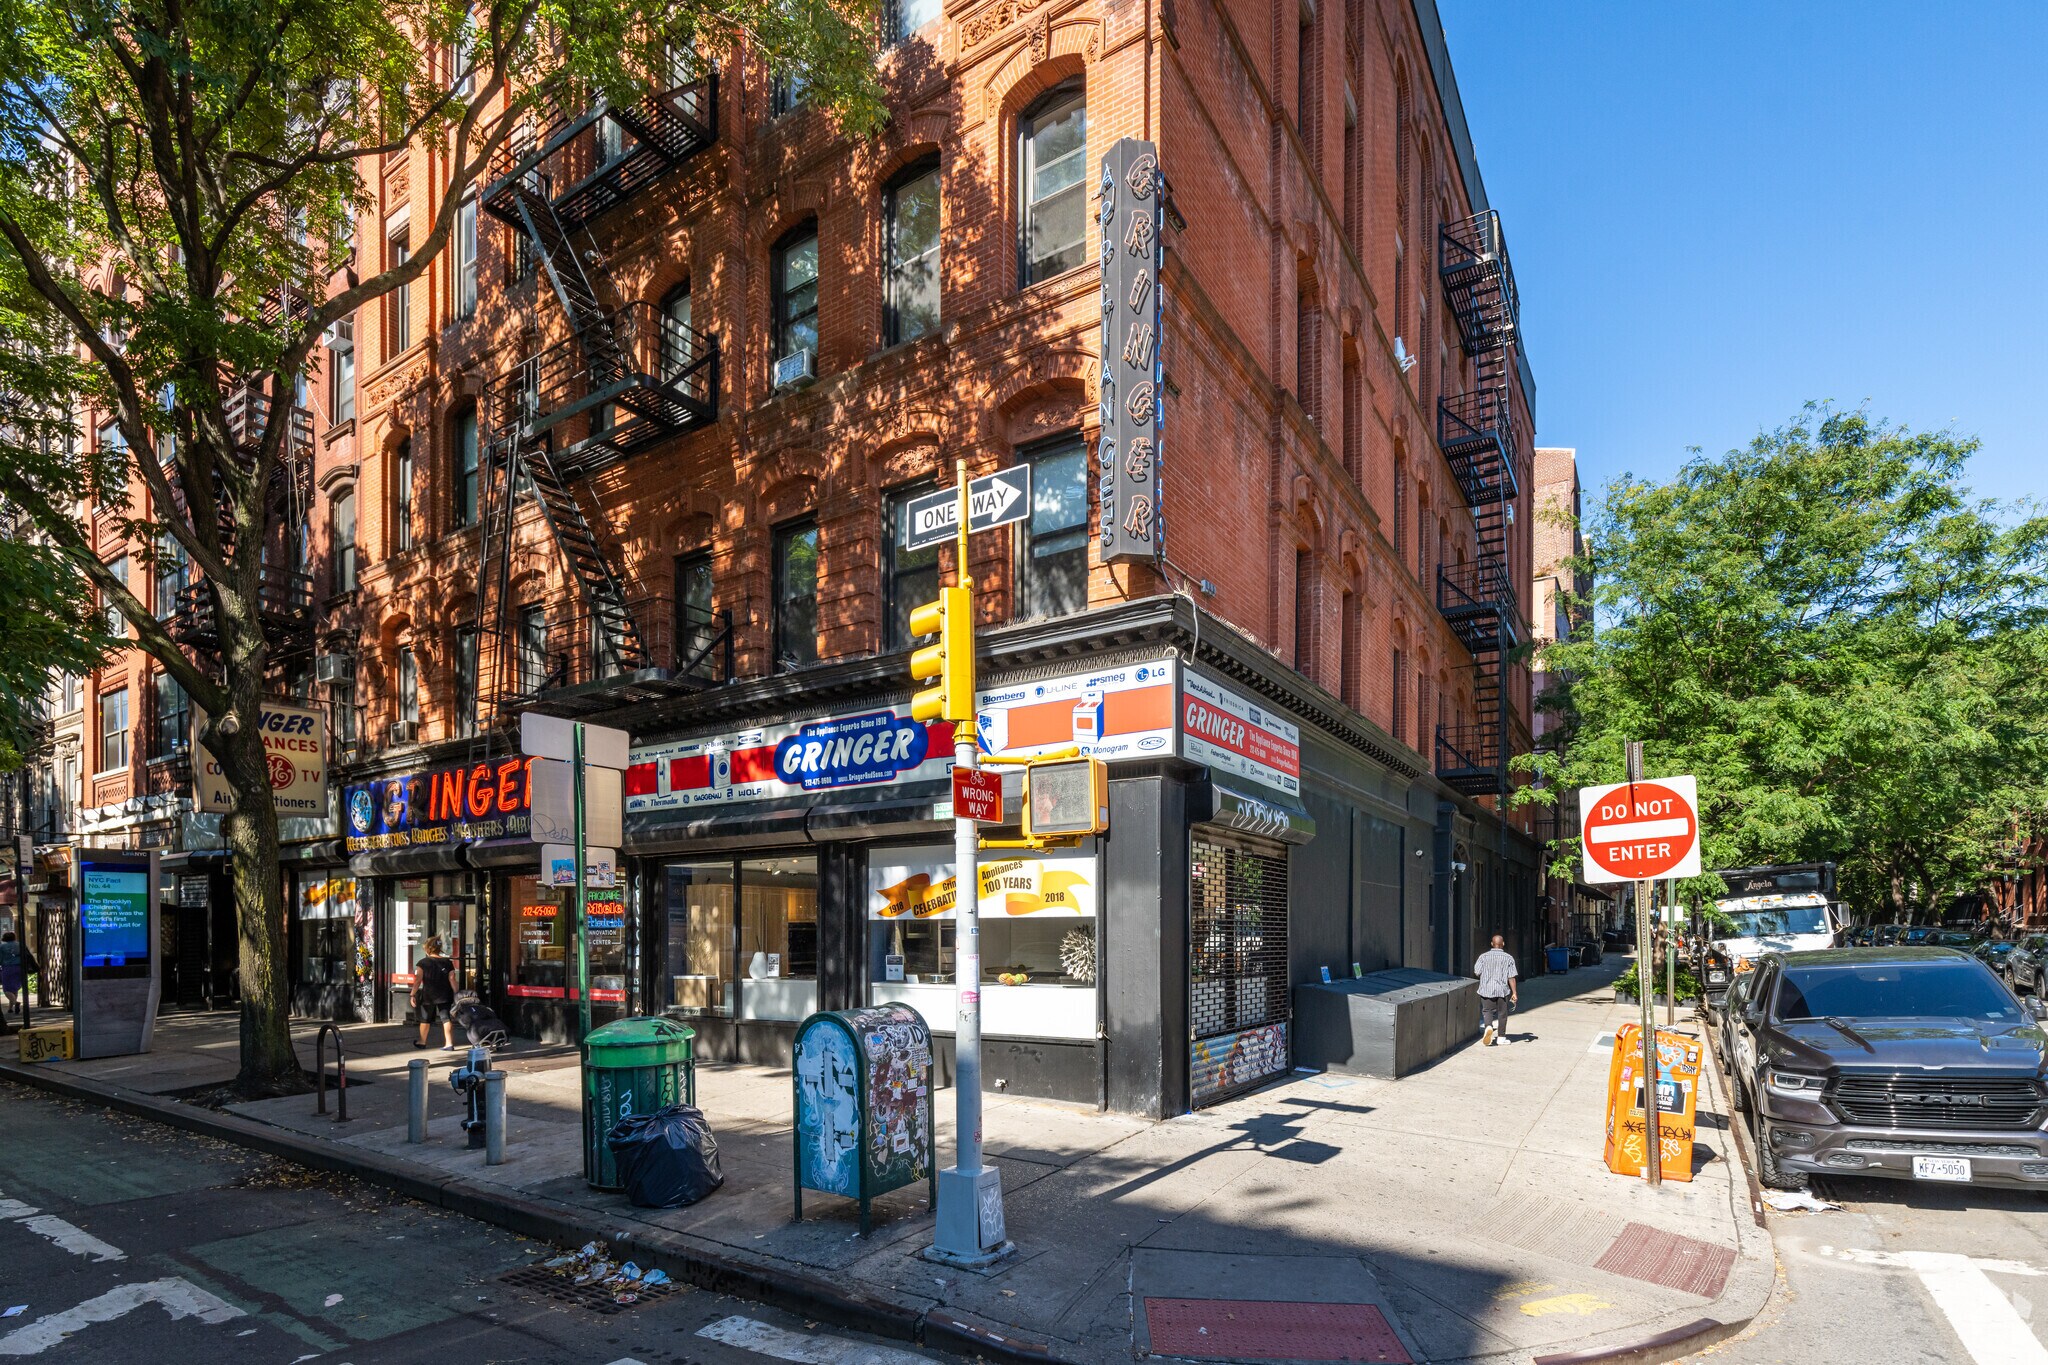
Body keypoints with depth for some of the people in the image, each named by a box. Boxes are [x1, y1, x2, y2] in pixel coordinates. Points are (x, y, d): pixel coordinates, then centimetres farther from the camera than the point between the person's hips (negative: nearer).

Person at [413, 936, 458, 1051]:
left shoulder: (423, 962, -5)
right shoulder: (448, 962, 1)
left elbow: (418, 980, -9)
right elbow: (452, 979, -2)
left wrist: (413, 995, -4)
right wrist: (456, 994, 2)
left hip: (428, 995, -1)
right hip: (445, 996, 1)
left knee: (425, 1019, 17)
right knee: (446, 1018, 0)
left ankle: (422, 1041, 35)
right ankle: (449, 1043, -8)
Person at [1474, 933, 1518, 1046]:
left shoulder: (1484, 956, -3)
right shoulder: (1508, 958, -4)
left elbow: (1476, 972, -3)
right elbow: (1511, 977, -7)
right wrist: (1514, 993, -1)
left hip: (1486, 989, 0)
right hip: (1503, 990, 0)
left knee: (1487, 1011, 8)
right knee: (1502, 1013, 12)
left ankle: (1488, 1026, -20)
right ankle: (1501, 1037, 18)